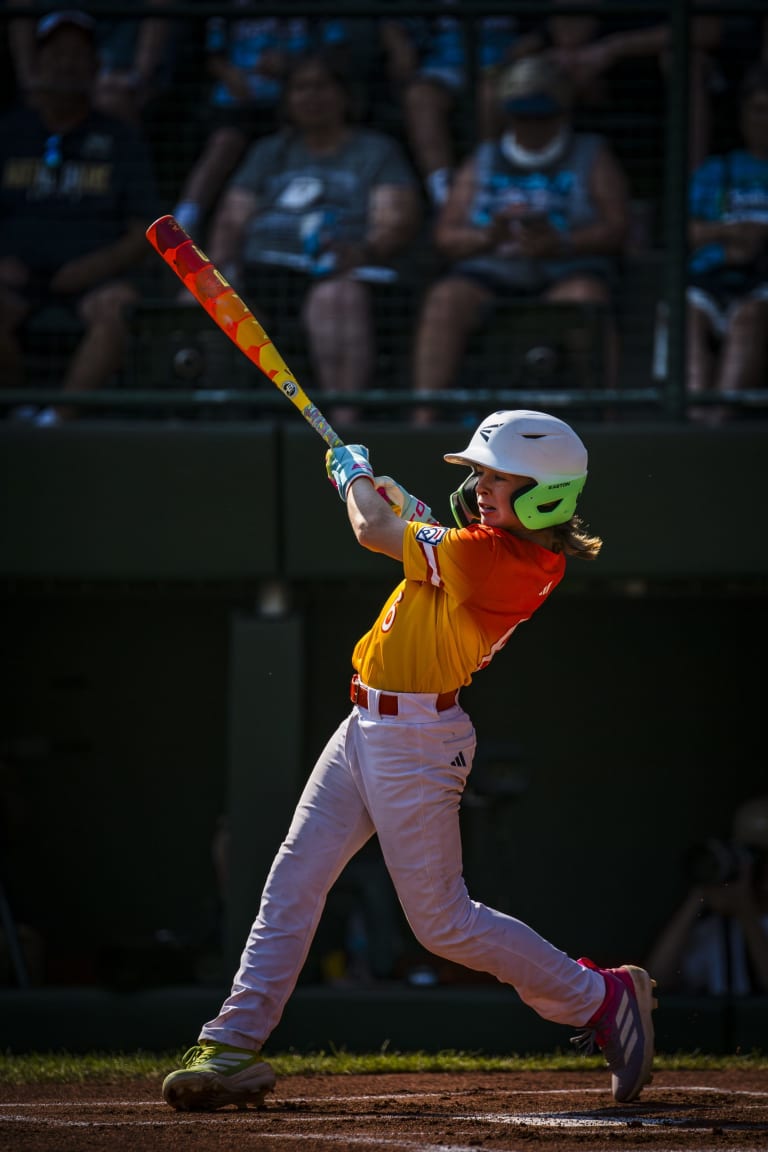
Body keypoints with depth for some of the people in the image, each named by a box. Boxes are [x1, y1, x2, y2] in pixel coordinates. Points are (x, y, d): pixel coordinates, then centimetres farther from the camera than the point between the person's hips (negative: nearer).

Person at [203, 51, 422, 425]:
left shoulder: (377, 151, 17)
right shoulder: (269, 152, 29)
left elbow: (398, 222, 2)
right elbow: (232, 220, 21)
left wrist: (363, 251, -20)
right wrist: (218, 265, -2)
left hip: (346, 270, -5)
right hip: (265, 265, 5)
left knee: (336, 296, -41)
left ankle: (345, 418, -55)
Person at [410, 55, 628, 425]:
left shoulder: (592, 157, 16)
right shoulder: (483, 162, 22)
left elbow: (616, 230, 2)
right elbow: (445, 237, 11)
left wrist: (561, 243, -17)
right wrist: (489, 236, -11)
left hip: (568, 271, -2)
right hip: (491, 269, 2)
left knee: (586, 298, -36)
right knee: (444, 298, -29)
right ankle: (423, 417, -38)